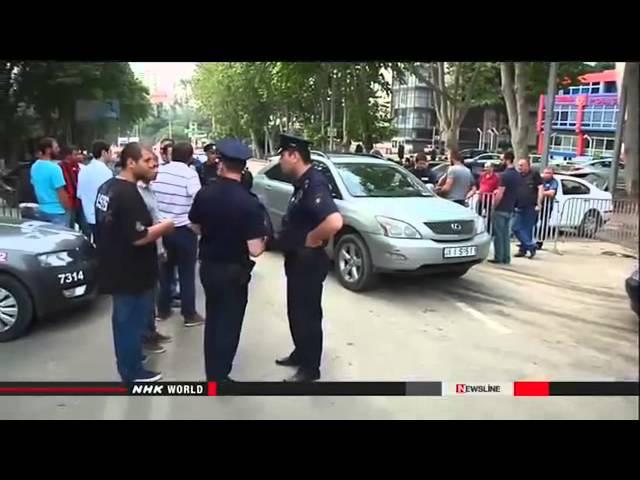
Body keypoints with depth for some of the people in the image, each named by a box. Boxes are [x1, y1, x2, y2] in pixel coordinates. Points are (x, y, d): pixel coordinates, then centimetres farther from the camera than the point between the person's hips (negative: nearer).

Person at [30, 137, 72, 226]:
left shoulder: (34, 167, 6)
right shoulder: (54, 168, -20)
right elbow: (61, 193, -19)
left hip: (43, 210, 8)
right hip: (58, 212, -8)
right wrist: (68, 209, -7)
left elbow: (35, 186, 16)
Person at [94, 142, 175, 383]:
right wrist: (165, 226, -13)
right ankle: (133, 372, 19)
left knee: (123, 318, 23)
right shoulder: (129, 194, -25)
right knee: (133, 320, 5)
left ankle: (127, 360, 40)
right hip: (131, 271, -10)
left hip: (115, 266, 10)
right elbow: (139, 237, -29)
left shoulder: (107, 187, 6)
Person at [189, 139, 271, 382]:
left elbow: (196, 227, 8)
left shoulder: (204, 193, -7)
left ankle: (211, 371, 38)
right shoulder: (249, 202, -22)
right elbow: (255, 250, -23)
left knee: (212, 318, 23)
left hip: (208, 266, 5)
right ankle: (219, 376, 22)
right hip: (234, 271, -5)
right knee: (229, 323, 11)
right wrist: (263, 239, -3)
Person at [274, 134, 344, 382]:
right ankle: (300, 353, 38)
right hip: (296, 259, 10)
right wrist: (294, 235, 6)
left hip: (308, 261, -10)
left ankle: (310, 368, 18)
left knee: (308, 314, 4)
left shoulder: (314, 183, -23)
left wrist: (312, 239, -23)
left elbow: (334, 222, -38)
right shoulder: (302, 183, 8)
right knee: (296, 311, 21)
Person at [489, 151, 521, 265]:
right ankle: (506, 258, 15)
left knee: (498, 234, -1)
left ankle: (499, 258, 3)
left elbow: (500, 194, -20)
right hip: (510, 209, 8)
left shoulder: (505, 175, -17)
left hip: (501, 209, -8)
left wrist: (494, 206, -10)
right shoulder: (518, 175, 11)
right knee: (506, 234, 12)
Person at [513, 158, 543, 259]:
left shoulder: (534, 174, -2)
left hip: (531, 207, -5)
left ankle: (523, 249, 11)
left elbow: (540, 188, -5)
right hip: (520, 207, 5)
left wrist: (539, 203, -11)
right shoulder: (518, 176, 12)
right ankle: (531, 246, 6)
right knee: (516, 228, -1)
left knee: (527, 229, 1)